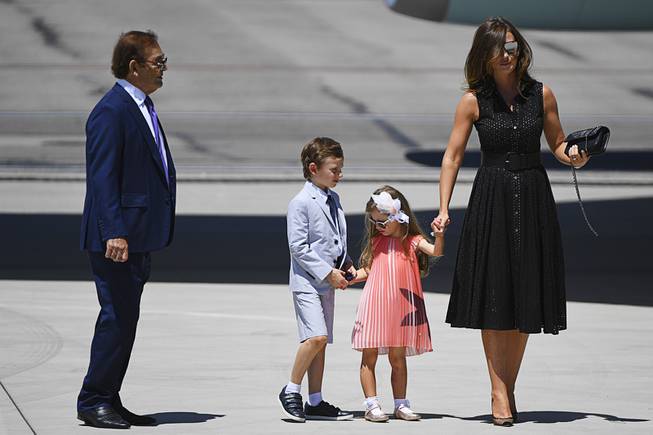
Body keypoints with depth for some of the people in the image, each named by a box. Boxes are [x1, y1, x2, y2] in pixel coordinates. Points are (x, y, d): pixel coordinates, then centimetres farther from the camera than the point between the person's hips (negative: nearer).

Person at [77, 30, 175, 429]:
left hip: (139, 236, 10)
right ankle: (94, 402, -1)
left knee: (125, 320, 11)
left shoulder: (143, 107, 16)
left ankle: (109, 401, 16)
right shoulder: (111, 111, -14)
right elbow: (102, 178, -19)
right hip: (117, 237, -10)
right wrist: (114, 233, -26)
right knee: (117, 318, -8)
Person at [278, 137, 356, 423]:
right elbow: (298, 247, -16)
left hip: (328, 281, 8)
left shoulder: (333, 199, 12)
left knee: (321, 341, 10)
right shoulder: (301, 203, -13)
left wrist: (346, 264, 10)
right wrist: (328, 273, -16)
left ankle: (315, 402, 15)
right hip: (307, 281, -8)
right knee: (316, 336, -21)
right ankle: (291, 391, -6)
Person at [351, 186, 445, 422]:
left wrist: (439, 237, -35)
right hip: (374, 305, 2)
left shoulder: (412, 241, 0)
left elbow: (435, 252, -16)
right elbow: (368, 270, 15)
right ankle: (372, 405, 3)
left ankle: (401, 405, 15)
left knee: (398, 358, 6)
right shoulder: (376, 241, 10)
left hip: (400, 307, -2)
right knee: (369, 357, 0)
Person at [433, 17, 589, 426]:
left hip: (533, 200, 2)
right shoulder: (473, 100, -1)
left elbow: (558, 144, 13)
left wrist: (574, 157, -9)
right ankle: (499, 392, 0)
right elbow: (452, 157, 0)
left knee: (526, 298, 4)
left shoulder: (541, 94, 4)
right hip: (490, 202, -2)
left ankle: (509, 387, 15)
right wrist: (444, 208, -8)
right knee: (493, 298, -4)